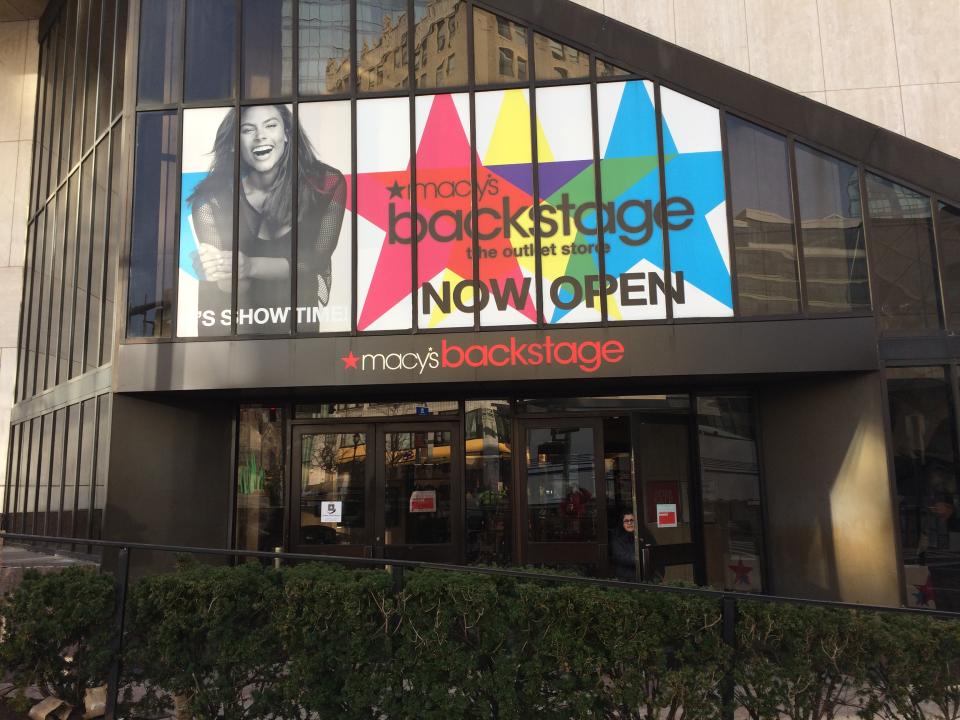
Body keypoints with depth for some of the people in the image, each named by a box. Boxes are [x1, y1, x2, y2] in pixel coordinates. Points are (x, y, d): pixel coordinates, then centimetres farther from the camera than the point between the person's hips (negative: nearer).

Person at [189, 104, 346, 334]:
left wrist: (250, 266, -30)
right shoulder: (212, 197, -15)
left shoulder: (327, 183, -15)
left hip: (300, 291, 1)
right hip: (242, 294, 0)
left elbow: (316, 260, -15)